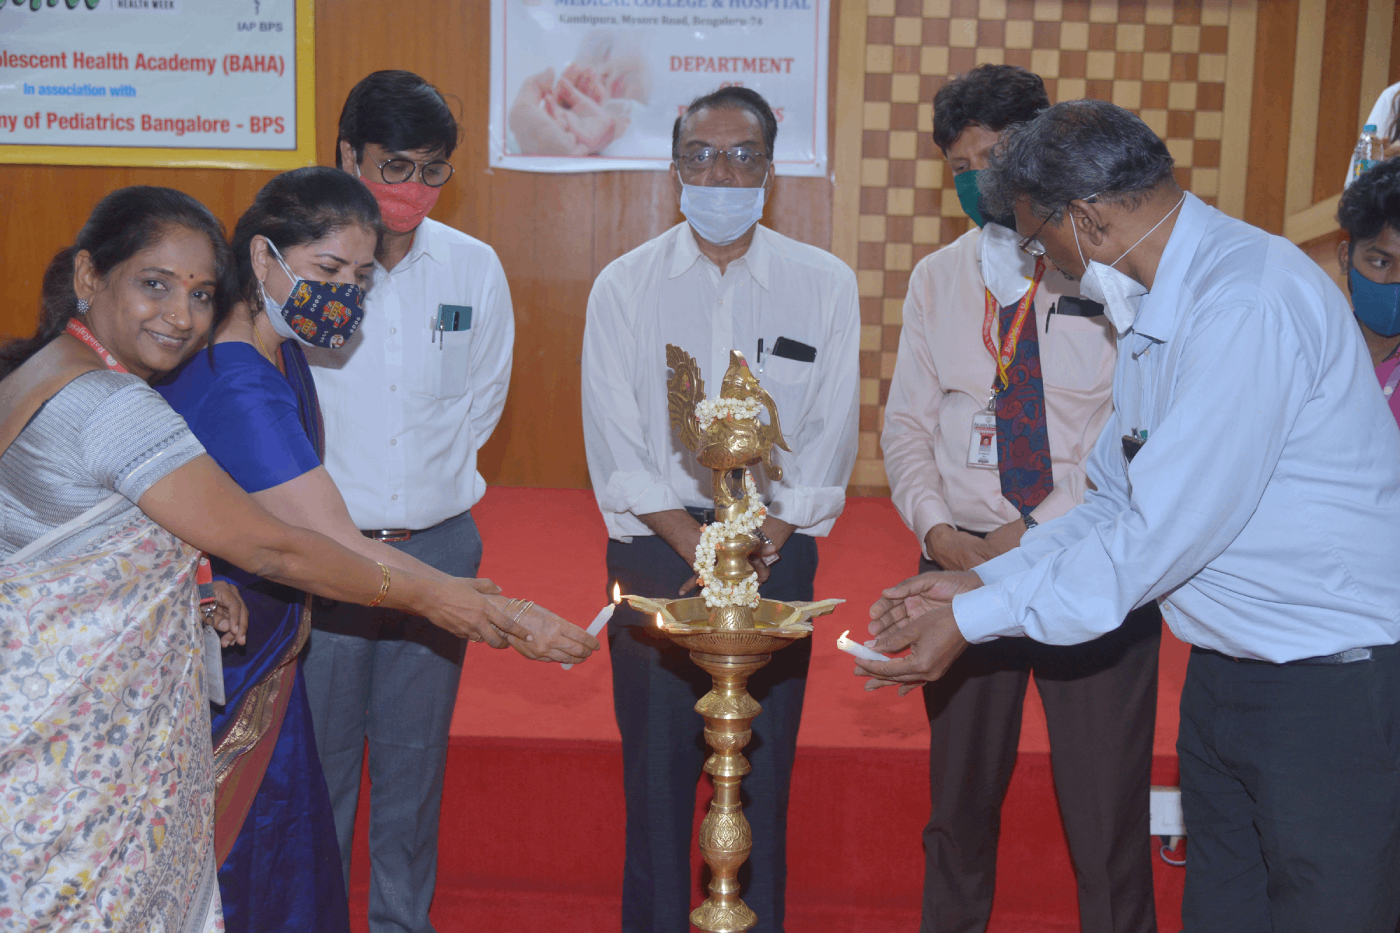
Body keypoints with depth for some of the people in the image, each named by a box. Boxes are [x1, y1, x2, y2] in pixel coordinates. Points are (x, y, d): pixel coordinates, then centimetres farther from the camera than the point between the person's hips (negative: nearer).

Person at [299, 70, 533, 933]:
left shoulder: (475, 267, 3)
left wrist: (424, 500, 9)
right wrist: (340, 518, -1)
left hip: (438, 544, 3)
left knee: (415, 756, 12)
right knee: (318, 755, 4)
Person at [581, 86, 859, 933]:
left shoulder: (825, 284, 6)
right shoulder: (625, 285, 5)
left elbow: (831, 435, 2)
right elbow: (615, 444, 0)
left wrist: (759, 542, -7)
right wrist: (696, 543, -9)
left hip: (779, 550, 0)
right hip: (656, 548, 0)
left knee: (764, 769, 2)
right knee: (657, 768, 3)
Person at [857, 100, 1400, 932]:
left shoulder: (1248, 304, -23)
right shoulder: (1155, 311, 8)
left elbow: (1161, 536, -25)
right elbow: (1118, 505, 14)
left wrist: (974, 620, -17)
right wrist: (983, 581, 3)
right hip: (1225, 671, 9)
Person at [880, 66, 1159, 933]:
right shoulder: (938, 279, 9)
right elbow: (908, 424, 11)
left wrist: (1038, 534, -15)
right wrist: (939, 531, -6)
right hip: (964, 562, 4)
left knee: (1106, 809, 2)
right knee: (961, 802, 16)